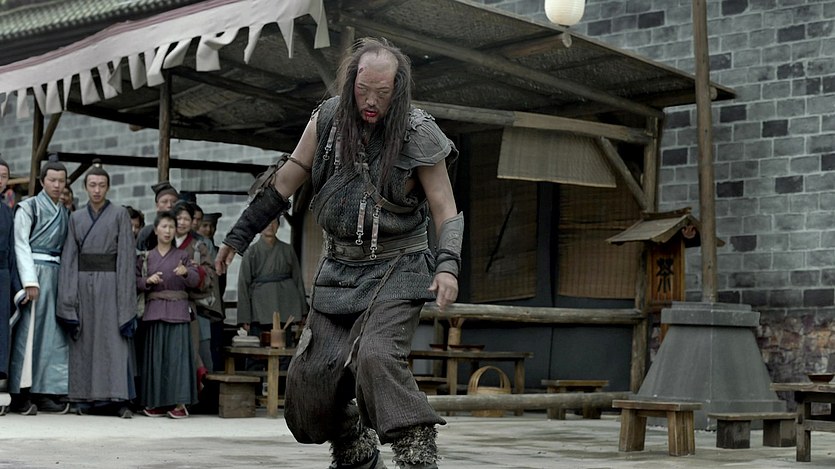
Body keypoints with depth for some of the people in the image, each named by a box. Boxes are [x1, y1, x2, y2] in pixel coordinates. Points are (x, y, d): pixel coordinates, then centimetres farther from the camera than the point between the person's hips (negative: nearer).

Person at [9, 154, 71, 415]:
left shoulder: (64, 212, 17)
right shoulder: (29, 207, 0)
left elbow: (67, 249, 14)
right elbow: (21, 244, -7)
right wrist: (29, 280, -16)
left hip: (57, 274, 6)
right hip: (35, 270, -6)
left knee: (53, 333, 3)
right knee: (29, 331, -7)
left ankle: (45, 392, 7)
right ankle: (21, 394, -4)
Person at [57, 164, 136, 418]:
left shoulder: (120, 214, 2)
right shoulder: (76, 218, 12)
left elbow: (126, 254, -2)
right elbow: (69, 257, 9)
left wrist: (125, 298, -10)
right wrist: (68, 296, -1)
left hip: (109, 283, -3)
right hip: (82, 284, 3)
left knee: (113, 340, -7)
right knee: (84, 341, 3)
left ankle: (119, 399, -8)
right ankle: (86, 397, 6)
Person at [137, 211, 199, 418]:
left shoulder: (182, 256, 10)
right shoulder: (146, 256, 11)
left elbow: (195, 281, 1)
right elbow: (136, 282, 7)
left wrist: (186, 272, -19)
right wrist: (148, 281, -13)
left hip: (178, 311, -1)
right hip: (154, 311, 1)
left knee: (177, 353, -7)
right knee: (156, 355, 1)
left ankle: (179, 402, -7)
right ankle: (156, 402, 7)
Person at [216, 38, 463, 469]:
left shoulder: (419, 137, -12)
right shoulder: (328, 119, -1)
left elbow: (447, 213, -10)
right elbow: (285, 182, 9)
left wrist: (448, 266, -27)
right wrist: (239, 234, 13)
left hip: (396, 271, -5)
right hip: (339, 269, 5)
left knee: (377, 357, -29)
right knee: (311, 376, 2)